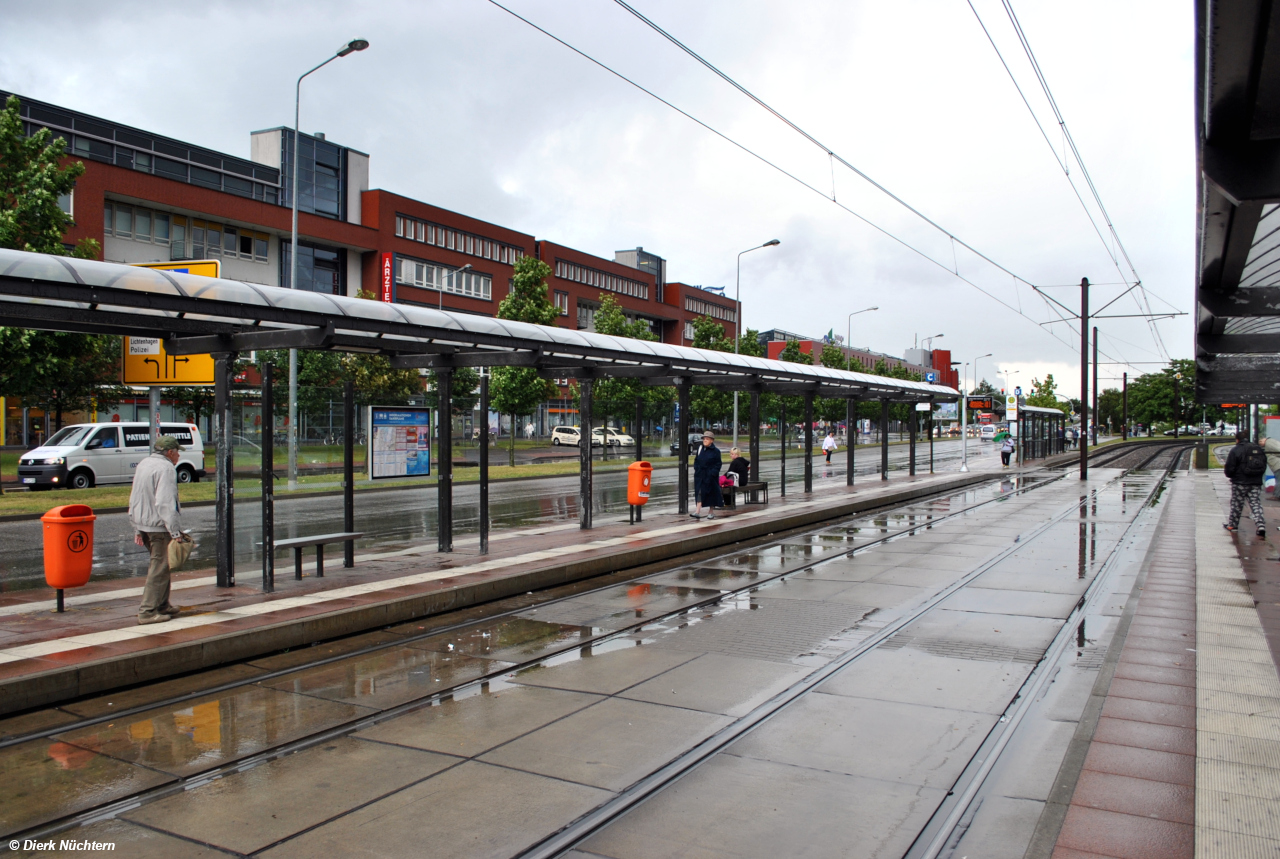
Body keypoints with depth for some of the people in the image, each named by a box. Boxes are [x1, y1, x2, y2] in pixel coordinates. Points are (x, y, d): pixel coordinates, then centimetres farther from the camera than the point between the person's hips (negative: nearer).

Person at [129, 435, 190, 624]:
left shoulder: (143, 465, 14)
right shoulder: (166, 468, -15)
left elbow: (134, 500, 19)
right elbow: (165, 503, -23)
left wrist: (137, 529, 24)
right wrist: (175, 532, -22)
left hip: (143, 525, 10)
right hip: (159, 526, -10)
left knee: (160, 566, 19)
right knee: (159, 568, -4)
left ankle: (162, 605, 27)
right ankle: (148, 611, -3)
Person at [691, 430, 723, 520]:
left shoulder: (716, 451, -5)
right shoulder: (700, 449, 8)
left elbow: (718, 465, -6)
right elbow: (696, 461, 15)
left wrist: (713, 473, -15)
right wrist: (696, 469, 1)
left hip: (710, 476, -3)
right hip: (700, 475, 3)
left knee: (712, 492, 6)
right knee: (700, 492, -5)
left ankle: (711, 511, 20)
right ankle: (698, 511, -11)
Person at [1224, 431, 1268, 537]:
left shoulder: (1235, 450, -10)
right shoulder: (1259, 450, 8)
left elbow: (1229, 469, -12)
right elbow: (1264, 467, 13)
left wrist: (1228, 473, 10)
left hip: (1240, 483, -4)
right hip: (1256, 483, 4)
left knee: (1236, 504, 8)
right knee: (1256, 504, 4)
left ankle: (1232, 524, 19)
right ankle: (1261, 525, -11)